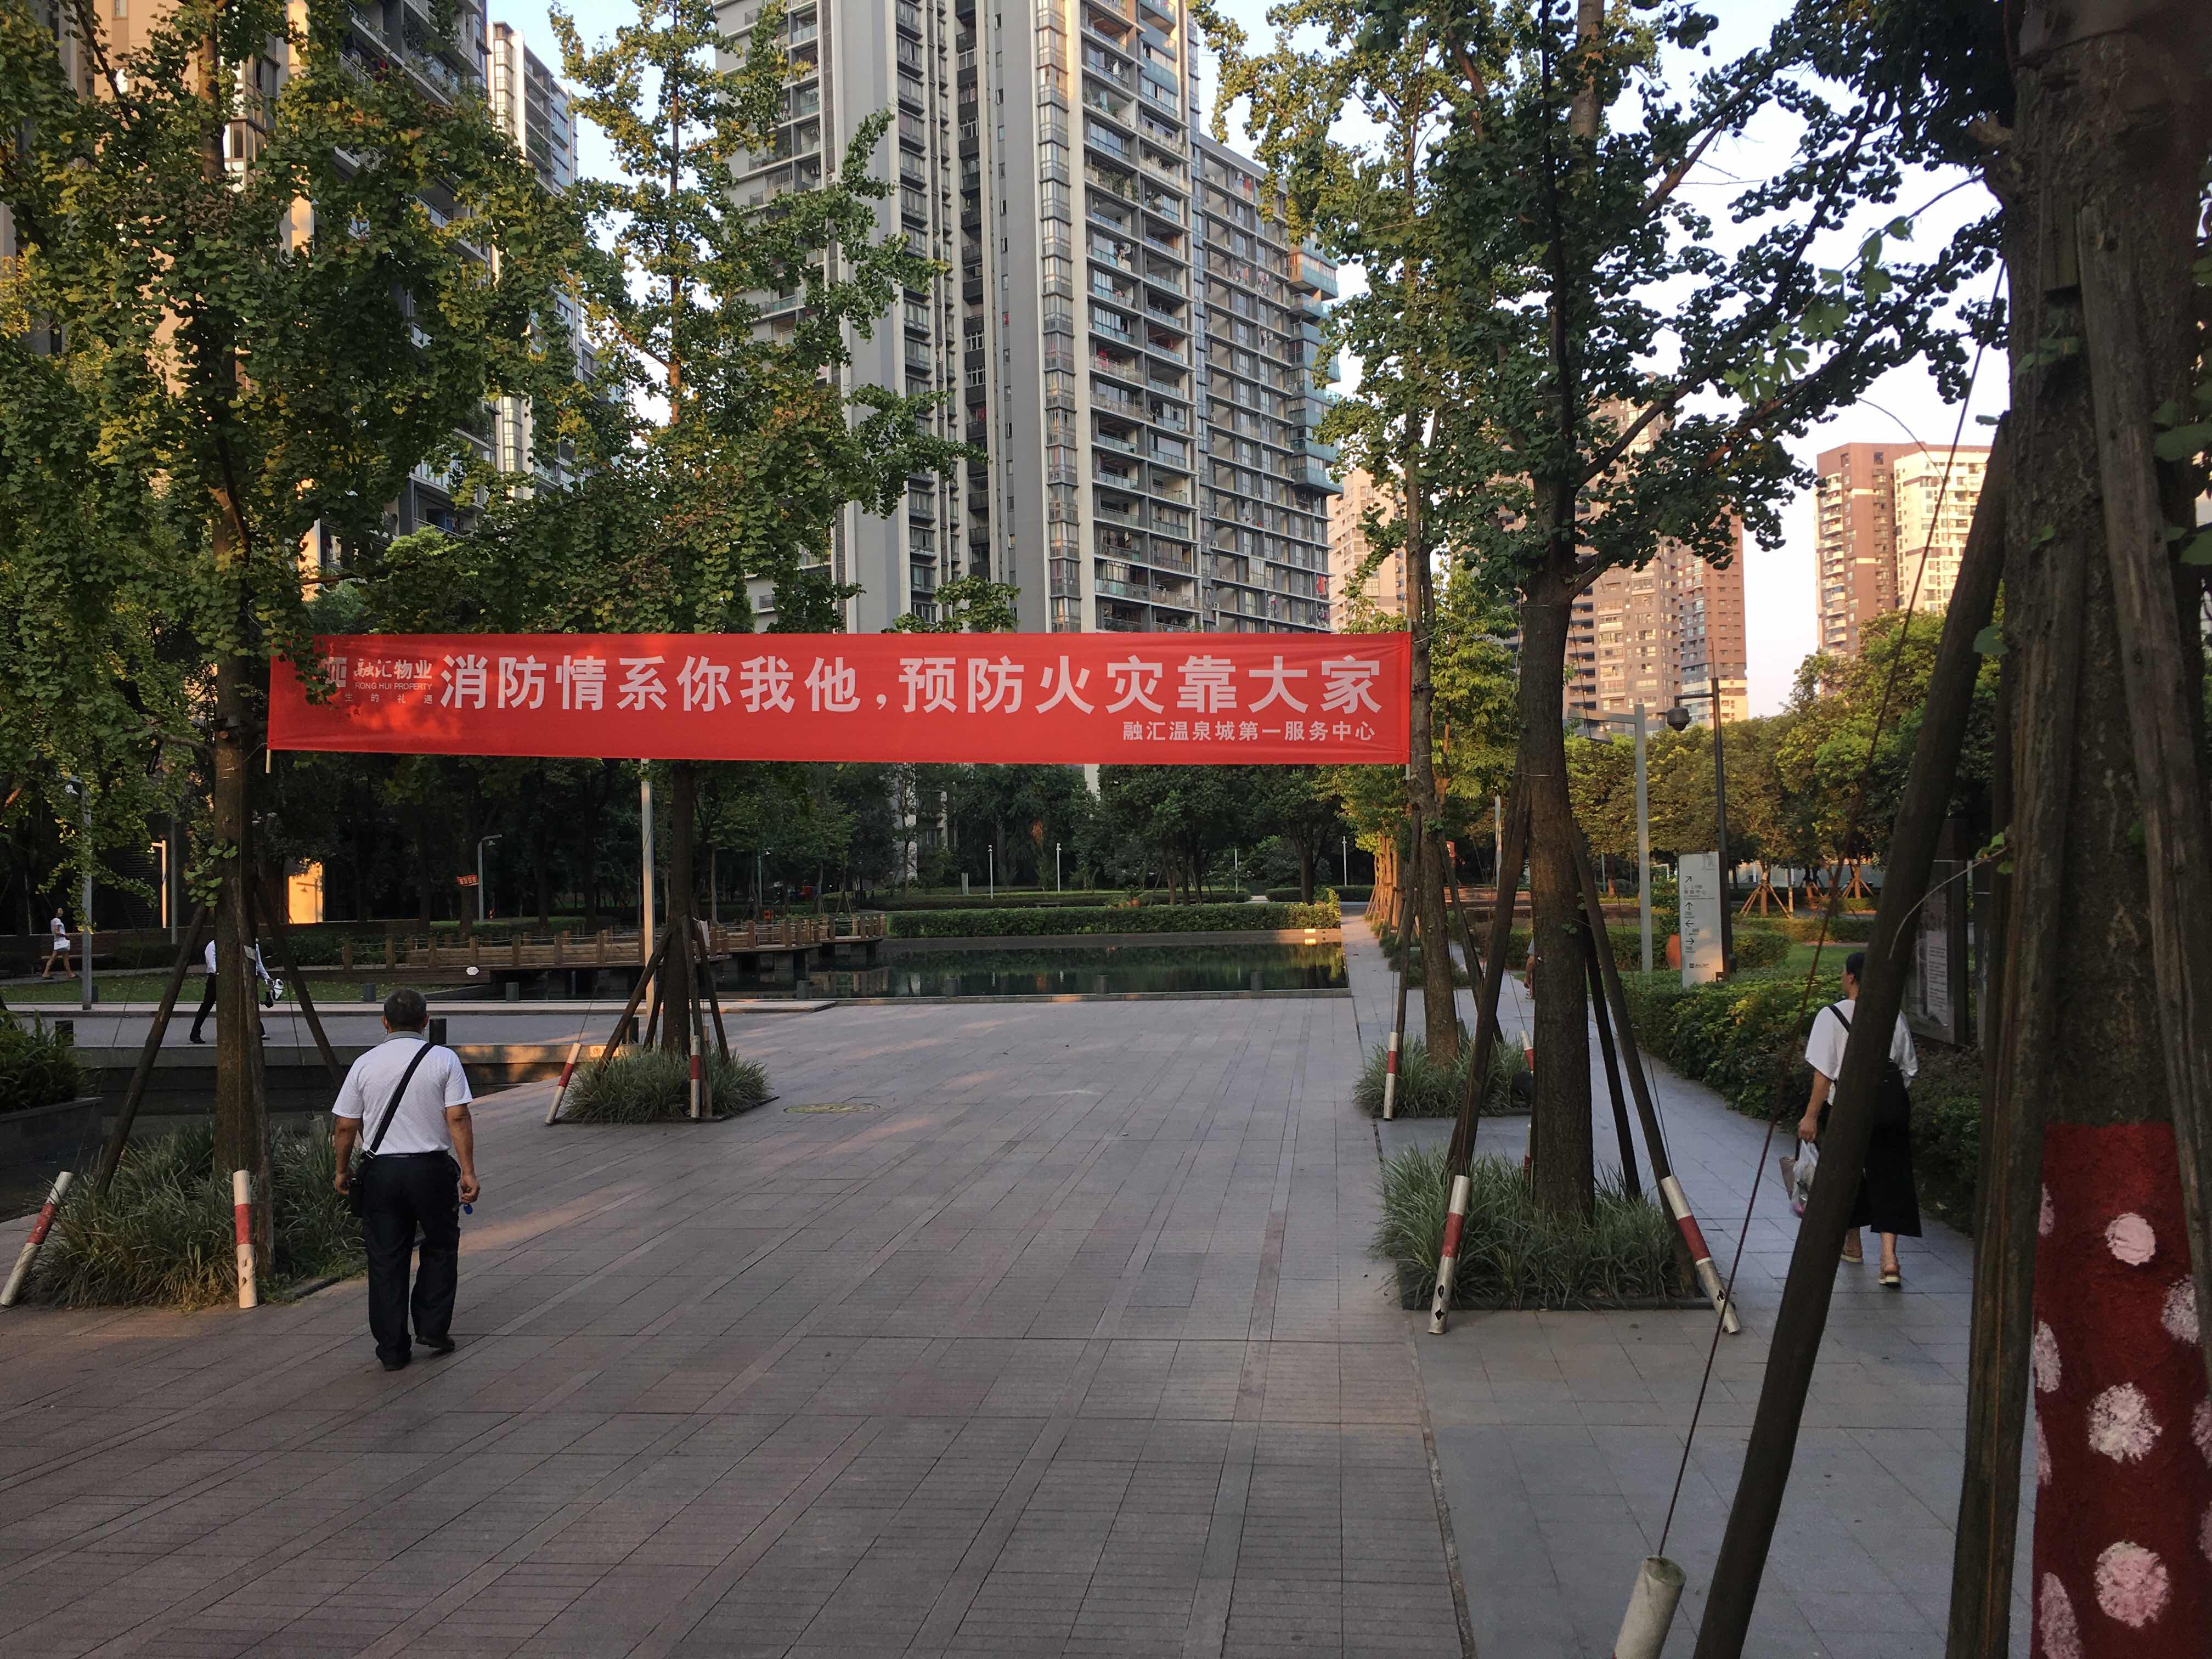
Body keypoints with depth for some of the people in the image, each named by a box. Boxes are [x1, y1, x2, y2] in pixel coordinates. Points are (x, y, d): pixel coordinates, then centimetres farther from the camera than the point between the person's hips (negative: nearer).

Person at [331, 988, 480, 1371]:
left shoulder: (365, 1064, 3)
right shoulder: (444, 1060, -3)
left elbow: (345, 1126, 4)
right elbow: (458, 1119, -9)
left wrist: (343, 1170, 18)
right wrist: (468, 1171, -6)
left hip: (380, 1172, 2)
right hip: (431, 1168, -2)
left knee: (385, 1260, 7)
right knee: (440, 1248, 17)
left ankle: (392, 1349, 9)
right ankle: (432, 1329, 14)